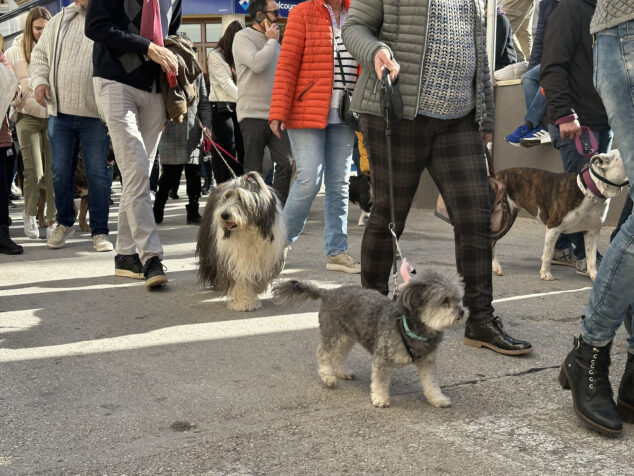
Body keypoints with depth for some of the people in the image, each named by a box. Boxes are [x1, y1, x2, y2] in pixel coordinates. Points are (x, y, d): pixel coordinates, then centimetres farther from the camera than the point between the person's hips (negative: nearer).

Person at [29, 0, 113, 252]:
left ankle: (100, 231, 10)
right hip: (60, 111, 4)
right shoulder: (59, 21, 12)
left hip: (95, 115, -3)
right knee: (60, 171, 9)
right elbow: (40, 55, 20)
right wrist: (39, 81, 0)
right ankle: (64, 223, 27)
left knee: (97, 173, 0)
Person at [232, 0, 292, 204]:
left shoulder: (273, 42, 20)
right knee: (254, 171, -1)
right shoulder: (243, 37, -4)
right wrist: (272, 40, -8)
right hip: (253, 114, -7)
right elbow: (257, 63, -22)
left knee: (286, 163, -5)